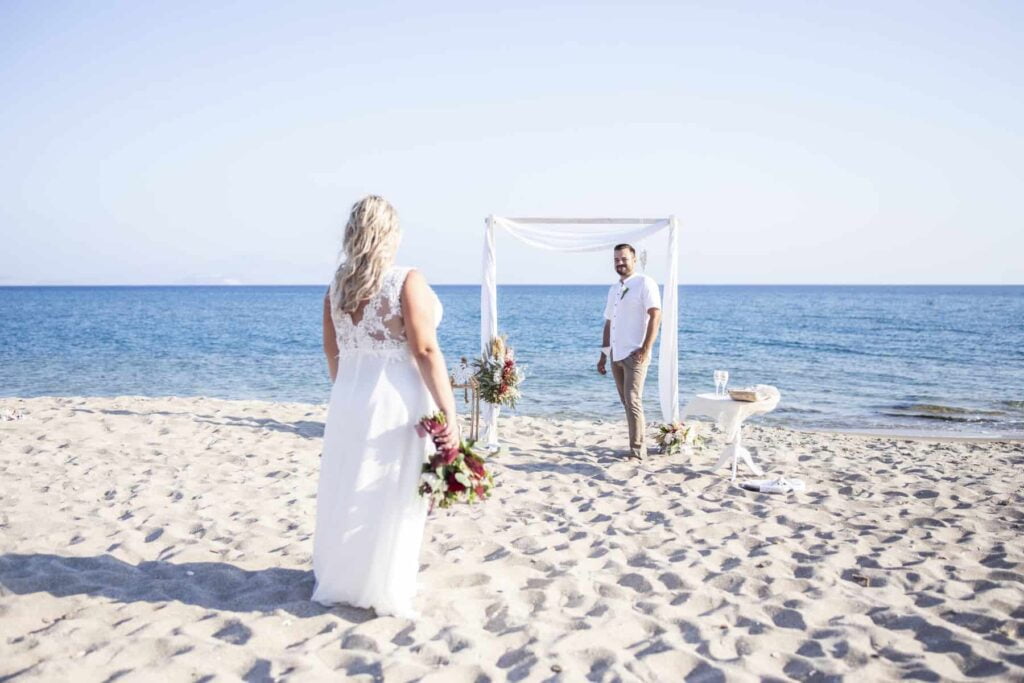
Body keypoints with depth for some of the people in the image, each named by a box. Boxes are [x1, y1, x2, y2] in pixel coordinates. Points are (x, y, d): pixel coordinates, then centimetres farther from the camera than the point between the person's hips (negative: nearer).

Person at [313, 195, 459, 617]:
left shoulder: (337, 284, 5)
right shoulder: (407, 282, -13)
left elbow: (331, 348, 12)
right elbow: (425, 351, -18)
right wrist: (448, 412, -15)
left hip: (349, 397, 6)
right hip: (395, 399, -6)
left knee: (347, 494, 17)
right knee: (391, 498, 6)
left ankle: (338, 582, 32)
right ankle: (387, 593, 19)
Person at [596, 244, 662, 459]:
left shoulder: (645, 284, -5)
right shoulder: (613, 289, 18)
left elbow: (655, 316, -14)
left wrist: (646, 349, -21)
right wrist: (604, 354, 17)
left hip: (635, 355, -7)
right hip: (616, 356, 8)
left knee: (632, 401, -12)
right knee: (627, 402, 11)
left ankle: (637, 451, -7)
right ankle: (636, 445, 19)